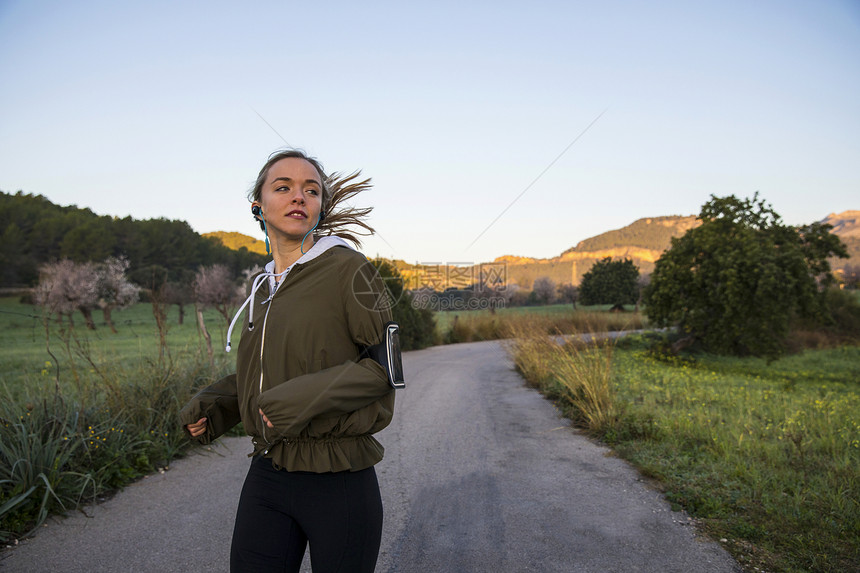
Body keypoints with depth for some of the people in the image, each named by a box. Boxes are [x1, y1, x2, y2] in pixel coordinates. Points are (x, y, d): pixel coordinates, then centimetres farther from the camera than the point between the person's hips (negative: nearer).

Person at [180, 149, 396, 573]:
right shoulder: (262, 286, 10)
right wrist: (210, 405, 5)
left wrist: (305, 397, -22)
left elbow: (383, 364, -10)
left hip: (339, 484, -5)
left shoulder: (347, 269, -10)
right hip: (267, 478, 6)